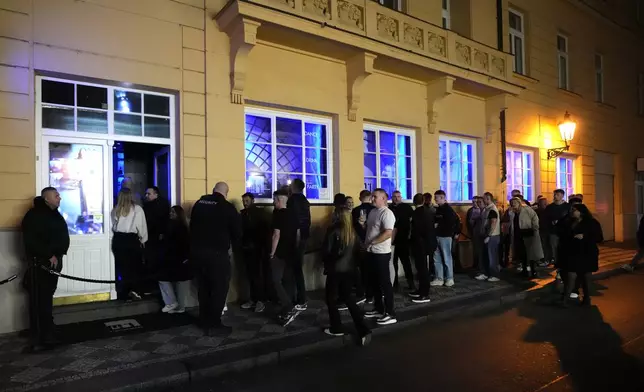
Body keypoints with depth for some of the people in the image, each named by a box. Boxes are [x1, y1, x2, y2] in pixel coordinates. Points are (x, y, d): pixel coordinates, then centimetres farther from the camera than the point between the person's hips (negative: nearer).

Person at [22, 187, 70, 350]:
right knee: (39, 302, -6)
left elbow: (63, 237, 17)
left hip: (53, 262, 8)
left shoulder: (55, 215, 16)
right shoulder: (34, 215, -10)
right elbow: (31, 241, -17)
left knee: (47, 299, 13)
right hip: (40, 263, -8)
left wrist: (56, 255, 2)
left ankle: (46, 335, 21)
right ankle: (40, 339, -1)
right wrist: (49, 255, -15)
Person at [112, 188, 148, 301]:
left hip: (118, 240, 3)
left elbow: (113, 226, 7)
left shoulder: (115, 210, 4)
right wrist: (143, 240, 8)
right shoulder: (137, 209, -6)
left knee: (122, 267, 12)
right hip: (132, 239, -3)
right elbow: (141, 226, -3)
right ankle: (134, 290, -2)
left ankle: (123, 293, 18)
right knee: (135, 266, 10)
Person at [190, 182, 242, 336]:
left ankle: (205, 322, 25)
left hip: (197, 251, 7)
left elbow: (192, 227, 15)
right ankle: (214, 325, 4)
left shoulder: (199, 203, 8)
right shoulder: (228, 207, -9)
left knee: (204, 288, 16)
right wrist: (236, 247, 15)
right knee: (219, 288, 2)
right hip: (217, 253, -6)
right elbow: (237, 231, -3)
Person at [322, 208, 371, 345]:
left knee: (332, 299, 12)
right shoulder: (353, 232, 3)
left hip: (335, 269, -5)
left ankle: (337, 328, 19)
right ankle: (363, 330, 6)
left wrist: (326, 264, 6)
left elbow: (327, 250, -10)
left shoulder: (334, 230, -11)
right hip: (349, 269, 6)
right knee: (348, 298, 15)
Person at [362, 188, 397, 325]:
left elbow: (388, 233, -26)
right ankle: (378, 309, 28)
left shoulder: (387, 213, -16)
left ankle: (390, 314, 6)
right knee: (375, 281, 15)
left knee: (385, 282, -2)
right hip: (372, 252, 9)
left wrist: (371, 243, -24)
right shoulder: (372, 212, 13)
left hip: (381, 253, -9)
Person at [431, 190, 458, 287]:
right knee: (437, 259, 9)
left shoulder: (448, 209, -9)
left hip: (445, 237, -8)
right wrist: (434, 225, 4)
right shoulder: (438, 209, 14)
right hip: (437, 236, 8)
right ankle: (439, 279, 16)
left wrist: (439, 225, -14)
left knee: (447, 258, 1)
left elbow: (451, 223, -17)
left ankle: (450, 278, 12)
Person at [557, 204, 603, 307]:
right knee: (571, 276, -6)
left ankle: (587, 298, 22)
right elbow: (562, 235, 22)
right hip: (572, 254, 3)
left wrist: (584, 236, -22)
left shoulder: (592, 223, -4)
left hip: (587, 254, -3)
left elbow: (599, 238, -10)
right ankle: (565, 299, -8)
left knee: (585, 277, 8)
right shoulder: (568, 223, 10)